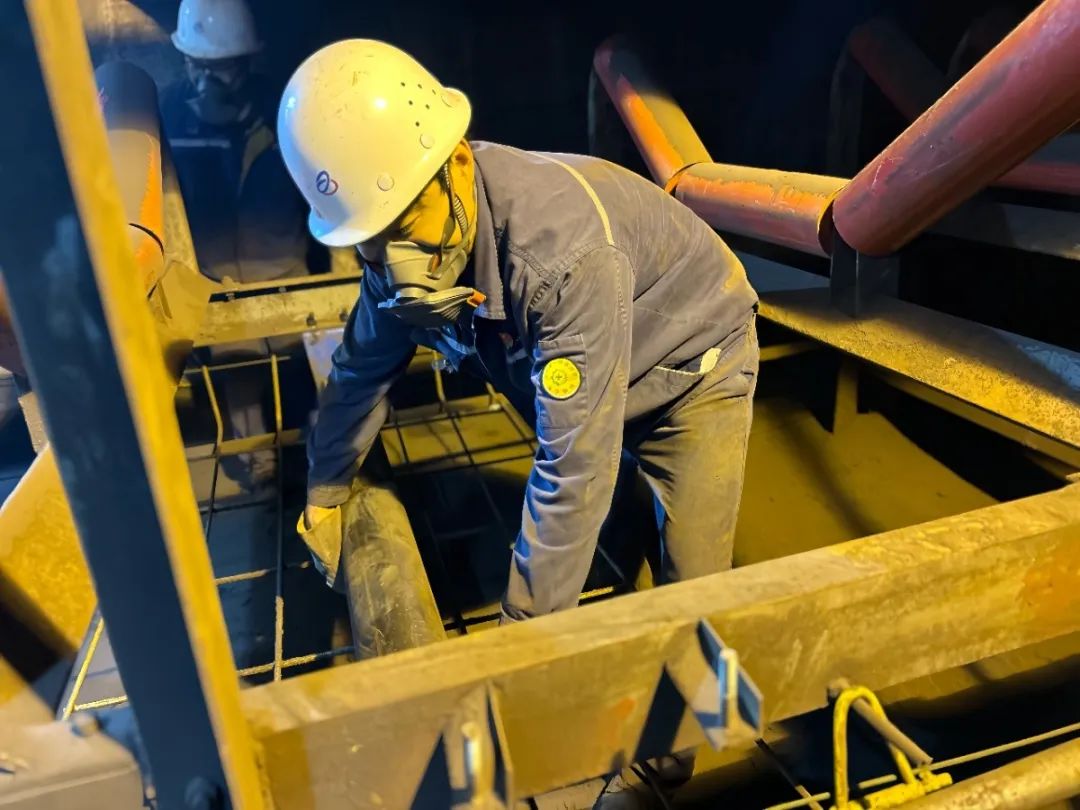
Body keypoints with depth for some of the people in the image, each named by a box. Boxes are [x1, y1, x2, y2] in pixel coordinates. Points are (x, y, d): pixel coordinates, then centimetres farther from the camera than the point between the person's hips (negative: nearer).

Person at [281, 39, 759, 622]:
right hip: (591, 385, 6)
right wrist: (323, 494, 10)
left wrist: (527, 627, -31)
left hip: (694, 364, -5)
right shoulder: (398, 250, -18)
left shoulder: (564, 248, -42)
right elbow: (361, 373, -1)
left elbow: (576, 464, -40)